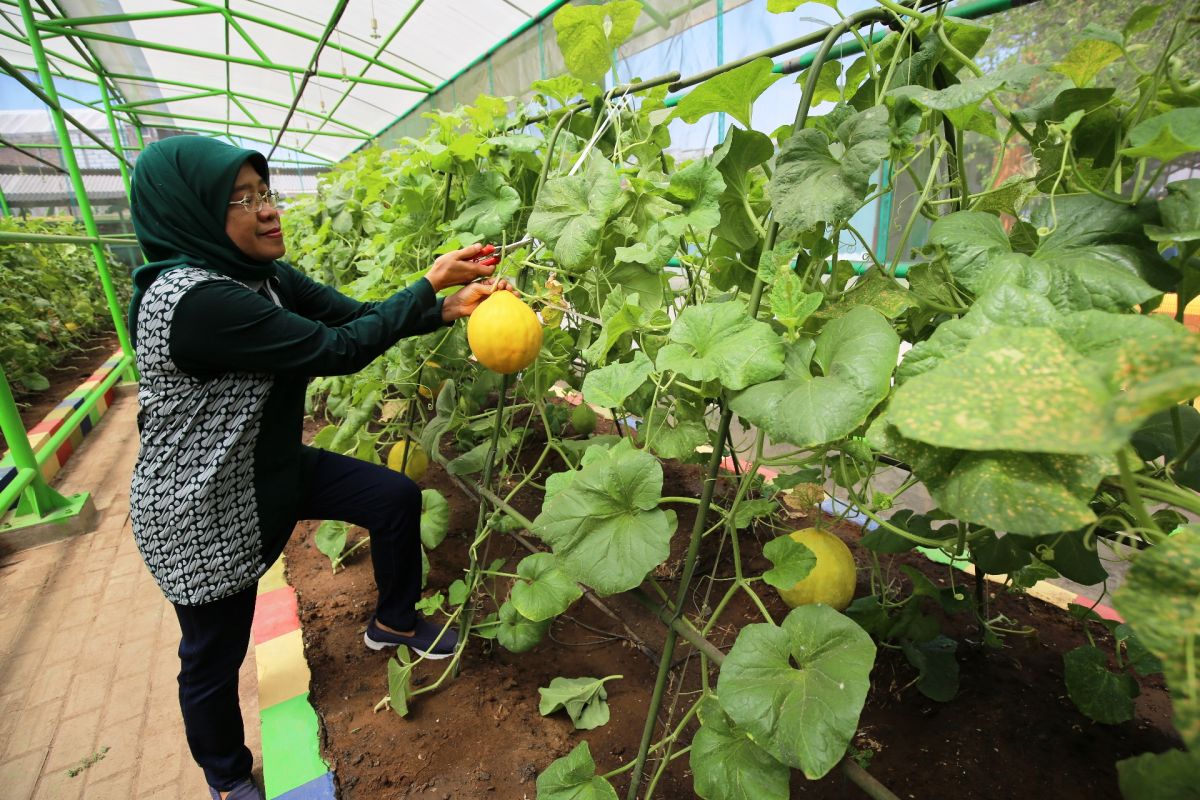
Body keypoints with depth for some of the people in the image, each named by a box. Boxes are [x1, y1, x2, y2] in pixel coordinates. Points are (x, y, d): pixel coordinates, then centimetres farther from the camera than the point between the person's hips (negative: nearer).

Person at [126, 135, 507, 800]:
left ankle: (393, 622, 30)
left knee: (397, 497, 5)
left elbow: (356, 314, -4)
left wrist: (452, 306, -19)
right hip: (204, 510, -8)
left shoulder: (266, 278, -3)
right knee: (216, 655, 14)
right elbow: (338, 350, -29)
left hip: (272, 467, 8)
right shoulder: (193, 300, -30)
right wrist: (431, 282, -23)